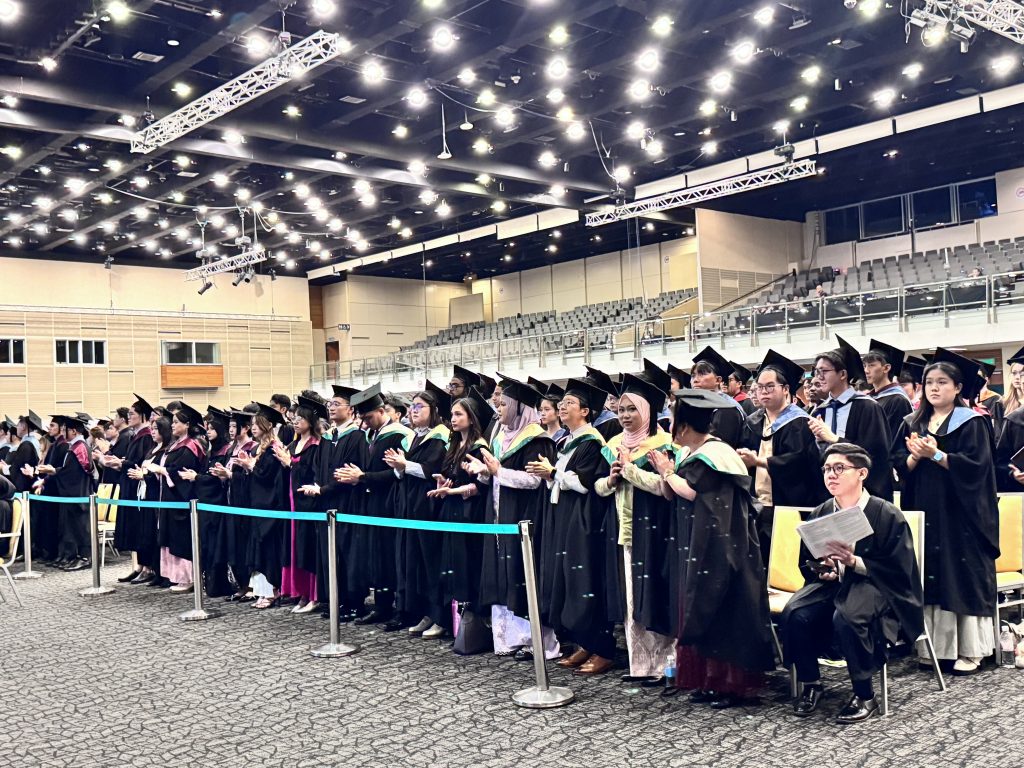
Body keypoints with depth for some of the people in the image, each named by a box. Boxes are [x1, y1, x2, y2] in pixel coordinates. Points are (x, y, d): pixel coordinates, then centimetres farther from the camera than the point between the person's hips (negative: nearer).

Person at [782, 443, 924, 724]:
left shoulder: (887, 515, -10)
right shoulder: (820, 514, 5)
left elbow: (898, 570, -11)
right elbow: (806, 563, 15)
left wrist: (854, 562, -23)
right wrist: (823, 571, -9)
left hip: (876, 588, -4)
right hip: (832, 585, 5)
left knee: (845, 618, -36)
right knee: (795, 614, -25)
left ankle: (865, 696, -14)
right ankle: (810, 684, -2)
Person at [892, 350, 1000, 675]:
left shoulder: (971, 423, -3)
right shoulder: (913, 423, 12)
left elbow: (975, 466, -13)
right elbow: (901, 466, 8)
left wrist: (936, 455, -19)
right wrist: (915, 455, -11)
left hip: (959, 513, -5)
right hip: (925, 513, 5)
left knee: (962, 578, -2)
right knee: (929, 577, 5)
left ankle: (969, 649, 6)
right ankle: (933, 644, 12)